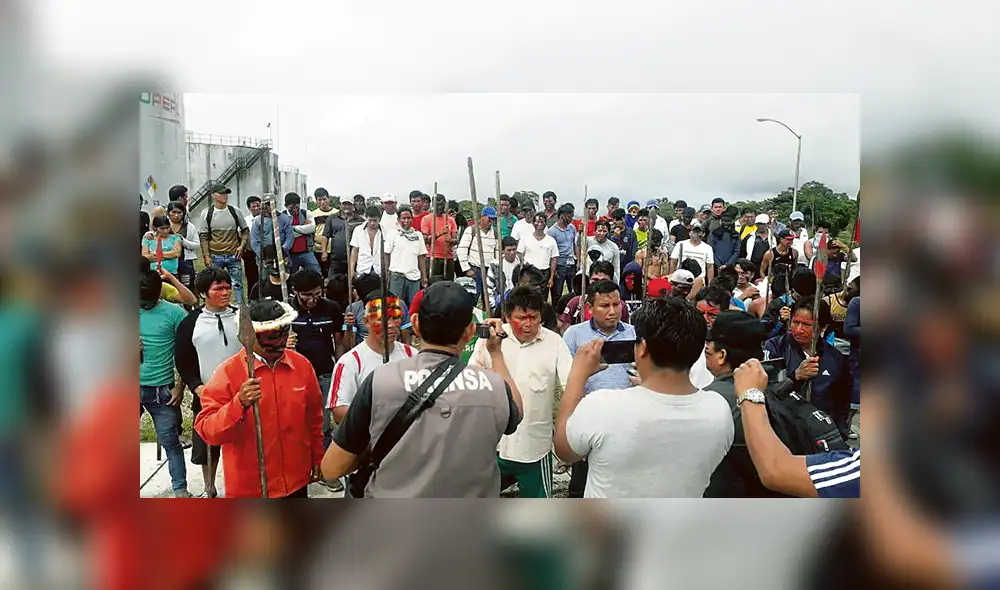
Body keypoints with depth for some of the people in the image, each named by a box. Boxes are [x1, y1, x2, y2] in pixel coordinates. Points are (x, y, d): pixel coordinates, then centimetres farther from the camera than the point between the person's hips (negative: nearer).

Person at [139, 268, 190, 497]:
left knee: (170, 442, 6)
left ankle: (180, 489, 17)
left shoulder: (174, 313, -5)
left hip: (162, 390, -2)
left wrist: (180, 386, -6)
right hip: (136, 388, 3)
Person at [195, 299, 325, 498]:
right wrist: (240, 403, -33)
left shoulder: (302, 365, -1)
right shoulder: (229, 371, -14)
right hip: (249, 486, -4)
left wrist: (317, 458, 17)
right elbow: (207, 430, -18)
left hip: (296, 481, 4)